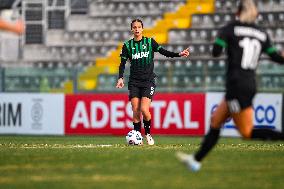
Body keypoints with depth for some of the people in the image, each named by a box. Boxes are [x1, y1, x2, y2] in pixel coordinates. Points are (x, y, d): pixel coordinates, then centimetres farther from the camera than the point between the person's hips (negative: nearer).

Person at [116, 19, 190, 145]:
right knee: (136, 111, -5)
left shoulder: (150, 42, 3)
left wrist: (179, 54, -11)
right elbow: (123, 63, 4)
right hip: (134, 82, 1)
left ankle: (148, 133, 8)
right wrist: (120, 78, -10)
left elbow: (163, 52, 0)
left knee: (144, 110, -14)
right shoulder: (128, 45, 4)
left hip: (148, 81, -1)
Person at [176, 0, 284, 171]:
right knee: (216, 120, 17)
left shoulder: (230, 29, -5)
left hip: (236, 85, -7)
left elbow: (216, 52, -10)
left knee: (247, 132, -2)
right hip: (251, 85, 7)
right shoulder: (262, 34, 8)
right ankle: (197, 160, 22)